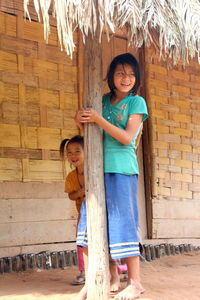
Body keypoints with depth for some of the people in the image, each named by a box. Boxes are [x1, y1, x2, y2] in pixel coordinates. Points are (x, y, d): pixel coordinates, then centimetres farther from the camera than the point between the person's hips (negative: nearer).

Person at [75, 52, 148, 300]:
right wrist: (81, 117, -4)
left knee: (123, 223, -3)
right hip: (99, 168, 5)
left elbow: (127, 137, -9)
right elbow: (83, 118, 20)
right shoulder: (105, 100, 15)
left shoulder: (137, 102, 1)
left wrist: (98, 119, -16)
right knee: (90, 220, 2)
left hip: (122, 168, -5)